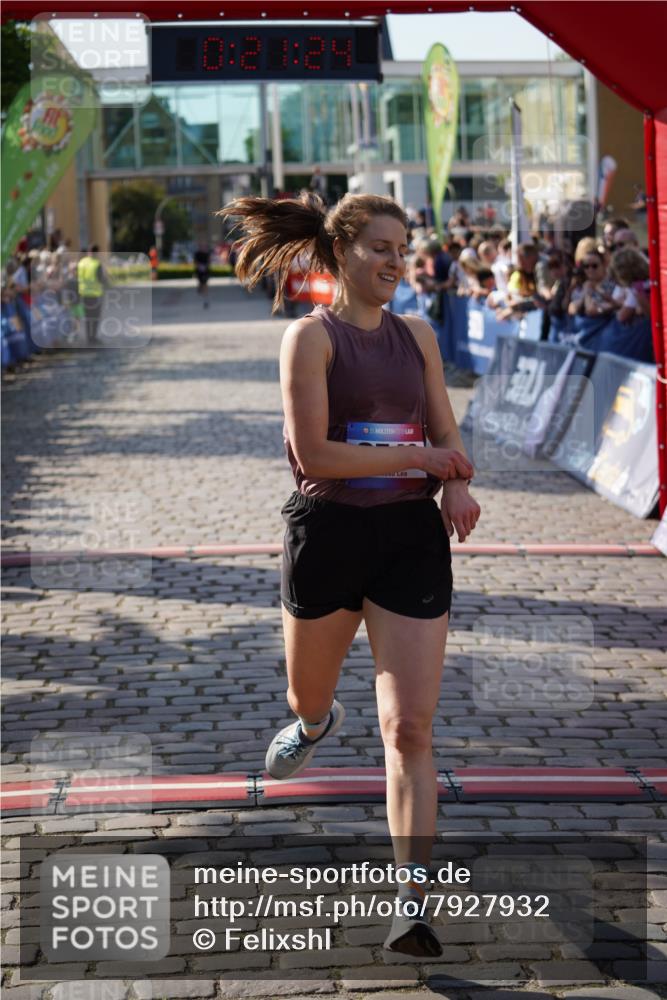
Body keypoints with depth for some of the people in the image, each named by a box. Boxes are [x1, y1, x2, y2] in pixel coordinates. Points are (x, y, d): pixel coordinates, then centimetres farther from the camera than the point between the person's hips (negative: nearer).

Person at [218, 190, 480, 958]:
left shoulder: (417, 335, 9)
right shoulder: (312, 335, -7)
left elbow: (447, 438, 12)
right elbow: (314, 453, -16)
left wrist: (457, 486, -10)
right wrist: (419, 458, -14)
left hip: (412, 537, 2)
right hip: (327, 533, -2)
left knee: (410, 727, -7)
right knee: (308, 698, 20)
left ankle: (411, 903, -7)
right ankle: (315, 724, 60)